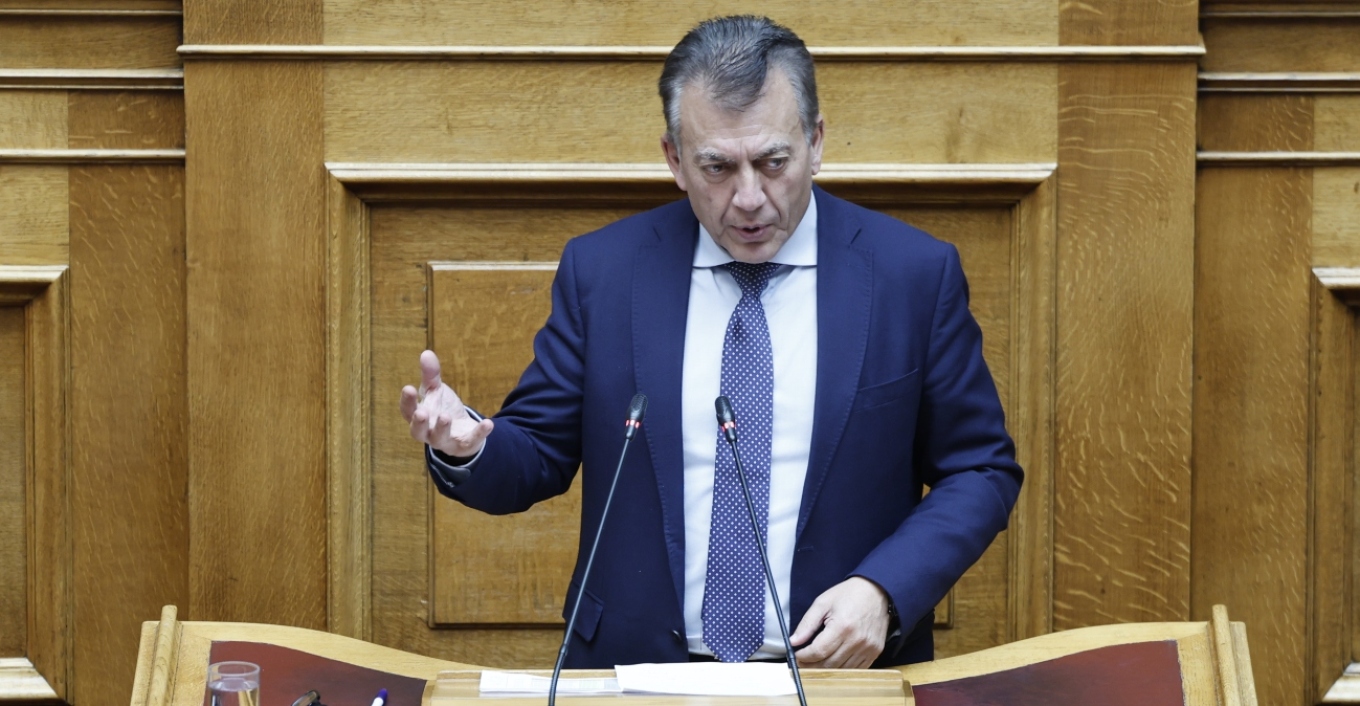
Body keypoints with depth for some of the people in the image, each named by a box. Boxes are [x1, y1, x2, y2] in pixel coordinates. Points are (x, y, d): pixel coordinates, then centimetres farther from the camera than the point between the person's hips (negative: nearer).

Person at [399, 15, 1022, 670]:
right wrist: (464, 447, -14)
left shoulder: (917, 272, 0)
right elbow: (539, 456, 9)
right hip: (637, 667, 1)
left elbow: (982, 471, 5)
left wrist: (884, 591, -10)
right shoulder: (599, 270, 3)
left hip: (841, 663, -1)